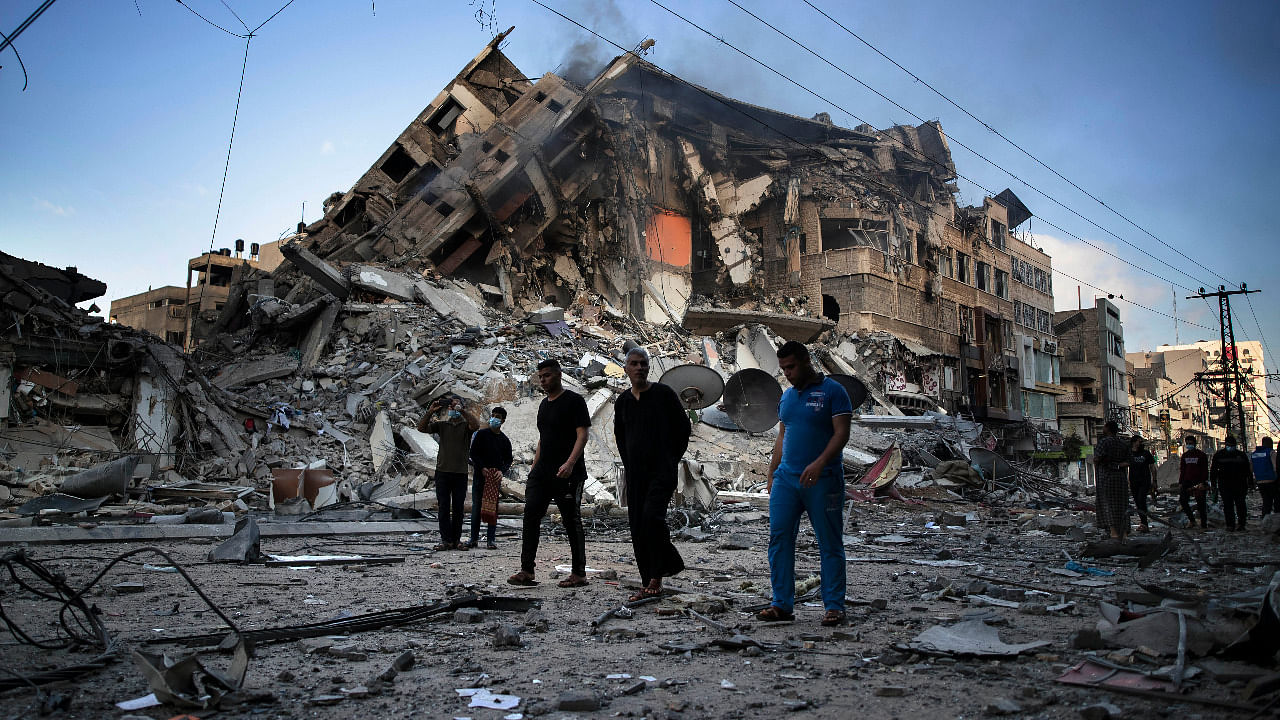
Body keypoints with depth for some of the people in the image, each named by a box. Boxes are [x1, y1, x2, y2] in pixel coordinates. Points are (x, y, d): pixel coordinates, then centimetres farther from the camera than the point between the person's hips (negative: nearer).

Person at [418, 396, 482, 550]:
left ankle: (456, 540, 9)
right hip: (442, 471, 1)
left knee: (458, 508, 3)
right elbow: (421, 428, 2)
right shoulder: (441, 425, 12)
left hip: (460, 473, -1)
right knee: (443, 507, -1)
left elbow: (476, 425, -17)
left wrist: (462, 410, -23)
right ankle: (446, 540, 1)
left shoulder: (466, 426, 6)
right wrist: (430, 412, -11)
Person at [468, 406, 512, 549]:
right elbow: (473, 453, 0)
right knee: (476, 507, 2)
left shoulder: (505, 440, 9)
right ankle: (474, 538, 8)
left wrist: (502, 471, -8)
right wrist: (482, 468, -12)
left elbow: (508, 459, 11)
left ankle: (490, 539, 2)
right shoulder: (481, 434, 3)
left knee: (493, 508, 0)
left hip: (495, 477, 1)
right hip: (480, 475, -1)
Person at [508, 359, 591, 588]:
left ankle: (579, 573, 6)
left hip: (568, 474, -7)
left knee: (571, 521, -2)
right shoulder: (544, 405, 19)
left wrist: (570, 463, -25)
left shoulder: (574, 401, -5)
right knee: (530, 515, -2)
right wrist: (534, 470, 19)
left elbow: (582, 434, -12)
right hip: (542, 472, 8)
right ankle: (527, 571, 0)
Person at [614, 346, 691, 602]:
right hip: (636, 473, 5)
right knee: (638, 528, 3)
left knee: (652, 514, -23)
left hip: (663, 469, -5)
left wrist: (672, 459, 4)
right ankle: (648, 585, 11)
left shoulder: (664, 394, -2)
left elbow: (684, 428, 3)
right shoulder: (622, 402, 11)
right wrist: (630, 464, 15)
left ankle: (656, 576, -10)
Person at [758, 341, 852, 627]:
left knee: (830, 544, 2)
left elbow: (842, 433, -11)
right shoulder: (787, 396, 16)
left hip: (823, 480, -6)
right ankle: (782, 604, 5)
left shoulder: (832, 391, -3)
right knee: (779, 537, -1)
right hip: (786, 478, 6)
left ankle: (834, 606, 11)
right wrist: (772, 474, 16)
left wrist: (819, 463, -24)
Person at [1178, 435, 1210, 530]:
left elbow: (1205, 470, -6)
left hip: (1198, 482, -5)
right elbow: (1182, 470, 16)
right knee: (1182, 500, -5)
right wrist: (1180, 483, 8)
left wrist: (1203, 482, -16)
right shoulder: (1185, 455, 14)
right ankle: (1192, 520, 8)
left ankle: (1204, 525, 4)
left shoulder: (1201, 455, -1)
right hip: (1187, 481, 5)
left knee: (1200, 504, -3)